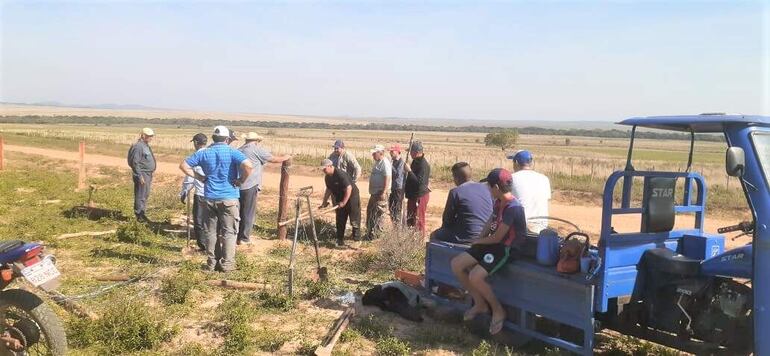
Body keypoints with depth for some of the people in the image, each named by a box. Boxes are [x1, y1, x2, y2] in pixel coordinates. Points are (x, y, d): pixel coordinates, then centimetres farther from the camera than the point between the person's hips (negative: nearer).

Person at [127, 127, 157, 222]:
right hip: (142, 175, -10)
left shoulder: (146, 145, 15)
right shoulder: (138, 146, -15)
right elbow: (135, 163, -19)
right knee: (140, 196, -5)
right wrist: (140, 176, -21)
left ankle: (143, 214, 24)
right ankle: (139, 216, 1)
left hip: (148, 175, 10)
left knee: (145, 196, 15)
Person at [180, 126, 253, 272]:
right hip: (229, 197, -3)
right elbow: (248, 165, -24)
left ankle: (211, 263, 19)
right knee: (229, 231, 5)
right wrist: (241, 180, -10)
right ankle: (227, 264, 7)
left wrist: (199, 177, 7)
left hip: (210, 197, 4)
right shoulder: (232, 152, -7)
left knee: (210, 231, 13)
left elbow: (183, 165, 7)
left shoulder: (204, 153, 5)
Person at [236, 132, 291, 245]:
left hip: (237, 185, 7)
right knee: (248, 213, 2)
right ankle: (244, 238, 6)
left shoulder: (239, 150, 18)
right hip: (249, 186, -7)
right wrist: (286, 157, 15)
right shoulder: (257, 149, -3)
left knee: (238, 211, 18)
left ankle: (236, 235, 25)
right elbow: (274, 159, -1)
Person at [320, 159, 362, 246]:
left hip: (351, 196, -8)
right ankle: (340, 240, 15)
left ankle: (356, 237, 15)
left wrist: (344, 202, -26)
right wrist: (324, 202, 9)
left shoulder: (340, 174, -27)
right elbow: (328, 190, 13)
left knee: (354, 219, -2)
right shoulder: (327, 177, 0)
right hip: (340, 199, 8)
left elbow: (349, 188, -28)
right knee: (340, 220, 8)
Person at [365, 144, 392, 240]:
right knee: (370, 211, 16)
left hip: (381, 192, -11)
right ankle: (370, 232, 26)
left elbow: (387, 178, -23)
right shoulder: (377, 162, 16)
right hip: (374, 192, 11)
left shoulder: (385, 163, -16)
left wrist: (384, 192, -27)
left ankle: (373, 235, -1)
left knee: (377, 214, -6)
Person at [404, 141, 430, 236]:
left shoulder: (423, 165, -21)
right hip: (413, 196, 10)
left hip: (419, 196, -10)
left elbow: (419, 182, -29)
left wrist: (409, 171, -28)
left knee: (418, 221, -3)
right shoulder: (415, 161, 9)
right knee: (410, 219, 18)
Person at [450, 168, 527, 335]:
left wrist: (479, 241, -3)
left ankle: (498, 310, -3)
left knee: (475, 276, -28)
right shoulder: (499, 202, 5)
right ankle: (480, 303, 11)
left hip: (506, 249, -9)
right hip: (493, 244, 9)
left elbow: (497, 237, -20)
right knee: (456, 264, -2)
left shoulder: (512, 208, -23)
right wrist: (480, 238, 5)